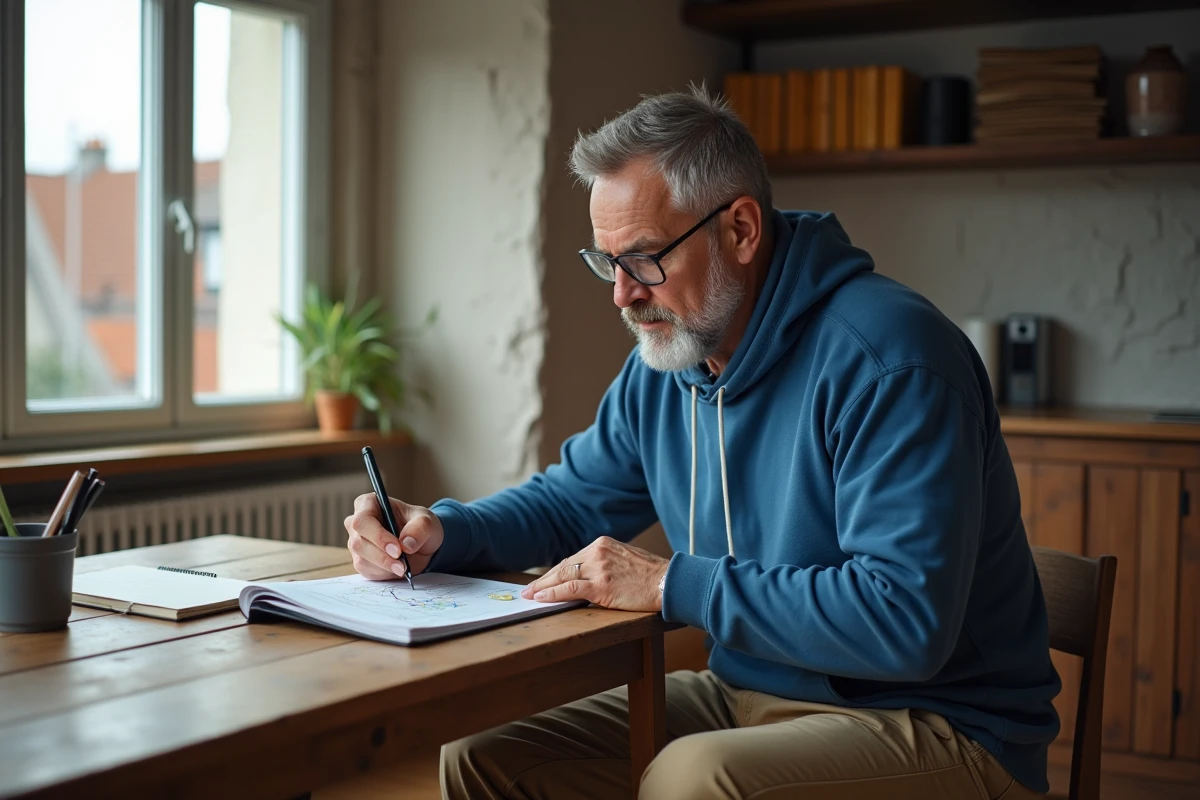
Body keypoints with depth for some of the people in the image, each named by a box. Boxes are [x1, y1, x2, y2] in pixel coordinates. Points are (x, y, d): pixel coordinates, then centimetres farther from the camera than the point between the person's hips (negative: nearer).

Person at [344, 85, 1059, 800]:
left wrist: (672, 585, -24)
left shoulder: (884, 359, -21)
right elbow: (569, 501, 21)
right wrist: (439, 532, 0)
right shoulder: (661, 370, 7)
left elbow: (905, 620, -29)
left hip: (934, 725, -7)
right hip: (747, 697, 8)